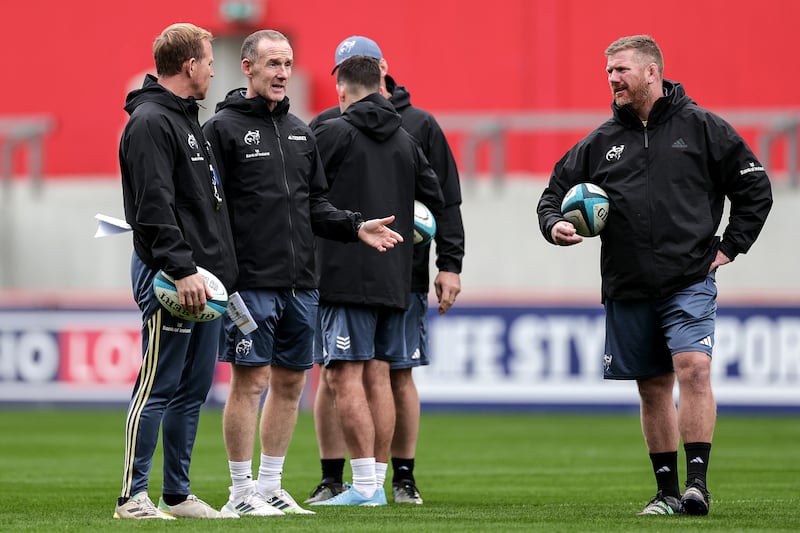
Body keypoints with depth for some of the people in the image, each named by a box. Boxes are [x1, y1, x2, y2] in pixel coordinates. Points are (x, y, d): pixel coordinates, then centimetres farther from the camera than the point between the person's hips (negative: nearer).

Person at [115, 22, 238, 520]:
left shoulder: (186, 118, 20)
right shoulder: (150, 122, -12)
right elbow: (154, 207, -19)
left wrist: (216, 269, 20)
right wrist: (182, 269, -24)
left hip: (203, 276, 10)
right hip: (170, 277, -10)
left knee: (193, 391, 11)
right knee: (158, 389, -8)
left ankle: (178, 494, 15)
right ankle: (133, 497, -5)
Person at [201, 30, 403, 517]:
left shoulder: (301, 132, 16)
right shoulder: (223, 128, -4)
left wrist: (356, 226, 4)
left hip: (300, 284, 7)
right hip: (251, 283, -7)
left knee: (290, 382, 9)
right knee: (250, 382, -5)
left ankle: (270, 485, 19)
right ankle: (242, 491, 3)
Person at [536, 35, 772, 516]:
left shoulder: (701, 127, 2)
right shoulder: (602, 142, 10)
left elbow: (756, 187, 6)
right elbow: (556, 190, 18)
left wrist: (730, 246, 1)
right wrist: (554, 223, -3)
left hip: (689, 282, -4)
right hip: (628, 289, 4)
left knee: (694, 369, -19)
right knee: (653, 387, 8)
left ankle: (698, 483, -18)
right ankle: (667, 491, 15)